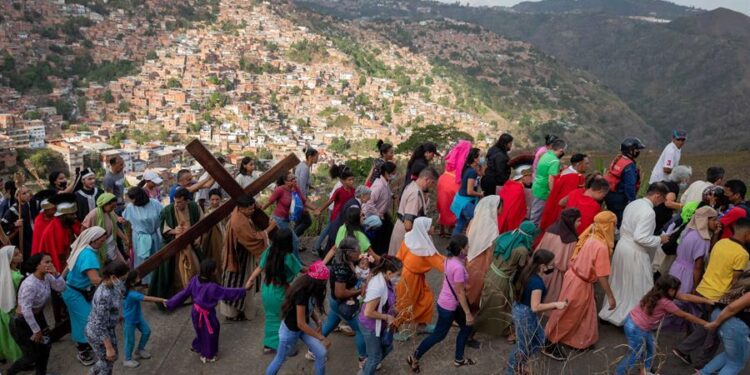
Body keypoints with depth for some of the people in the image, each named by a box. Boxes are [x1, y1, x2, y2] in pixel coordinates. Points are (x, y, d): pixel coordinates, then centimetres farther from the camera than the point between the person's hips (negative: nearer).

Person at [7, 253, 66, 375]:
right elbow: (26, 309, -29)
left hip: (38, 317, 8)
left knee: (45, 347, 11)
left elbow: (61, 287, -3)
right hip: (22, 322, -8)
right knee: (33, 355, 2)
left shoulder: (46, 277, -7)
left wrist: (55, 273, -21)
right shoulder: (29, 284, -30)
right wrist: (36, 331, -21)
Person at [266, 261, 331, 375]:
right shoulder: (301, 293, -36)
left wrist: (318, 321, -15)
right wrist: (322, 338, -28)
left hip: (304, 327, 7)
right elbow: (301, 324, -33)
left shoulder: (309, 287, -12)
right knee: (280, 359, 15)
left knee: (322, 354, 2)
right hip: (290, 330, -7)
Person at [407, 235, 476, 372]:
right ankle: (414, 358, 24)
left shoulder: (450, 258, -4)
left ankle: (459, 359, 38)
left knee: (466, 327, 21)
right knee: (439, 335, 10)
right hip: (448, 306, -9)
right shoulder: (458, 267, -32)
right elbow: (460, 292, -25)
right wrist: (468, 313, -18)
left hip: (448, 302, 9)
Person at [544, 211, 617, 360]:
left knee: (585, 313, 24)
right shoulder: (601, 247, -26)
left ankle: (580, 341, 40)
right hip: (580, 283, -8)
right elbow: (602, 276, -24)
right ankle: (551, 345, 20)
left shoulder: (591, 237, -1)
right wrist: (610, 296, -15)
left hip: (574, 276, 8)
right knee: (568, 314, 6)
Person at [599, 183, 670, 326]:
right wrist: (659, 239, -11)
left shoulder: (633, 204, 4)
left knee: (620, 284, 21)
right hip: (635, 253, -9)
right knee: (638, 288, 7)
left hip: (622, 246, 9)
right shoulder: (648, 212, -22)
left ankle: (610, 313, 33)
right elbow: (640, 237, -25)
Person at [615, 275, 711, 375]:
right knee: (634, 356, 5)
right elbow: (684, 316, -12)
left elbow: (687, 297, 2)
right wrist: (706, 324, -2)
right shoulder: (665, 302, -23)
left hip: (633, 321, 10)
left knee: (649, 349, 25)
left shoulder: (660, 293, 1)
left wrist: (710, 301, 0)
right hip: (636, 329, -10)